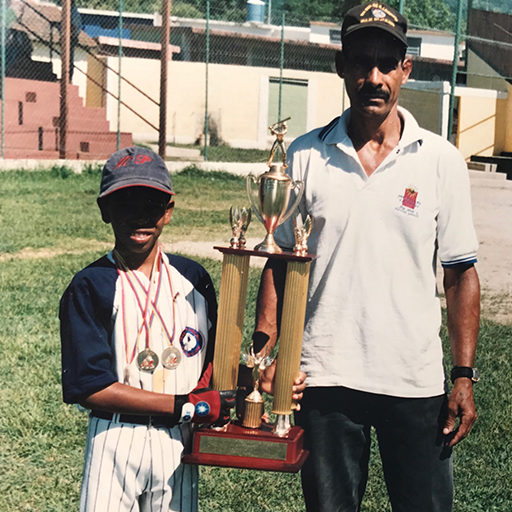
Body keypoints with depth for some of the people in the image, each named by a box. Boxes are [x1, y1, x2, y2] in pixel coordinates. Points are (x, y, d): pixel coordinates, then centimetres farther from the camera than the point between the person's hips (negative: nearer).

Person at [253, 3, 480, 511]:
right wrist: (264, 346, -5)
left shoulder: (441, 160, -1)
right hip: (324, 375, 1)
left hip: (415, 379, 0)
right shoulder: (305, 156, 0)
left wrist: (464, 375, -2)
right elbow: (279, 261, 6)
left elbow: (460, 275, 2)